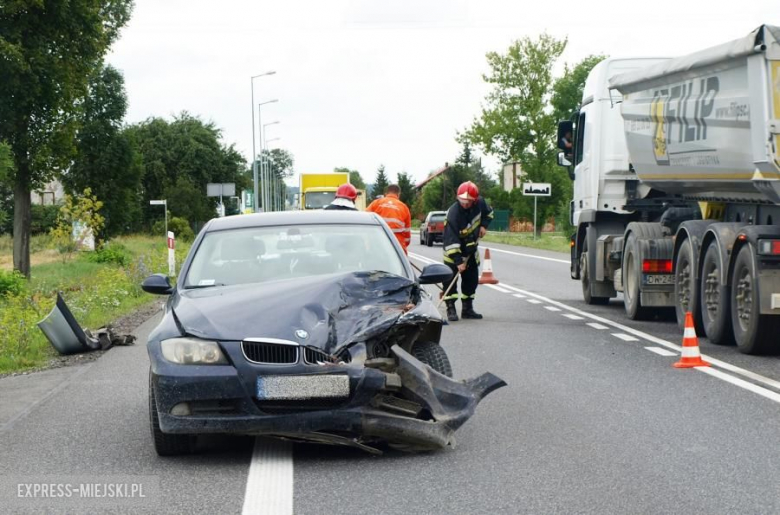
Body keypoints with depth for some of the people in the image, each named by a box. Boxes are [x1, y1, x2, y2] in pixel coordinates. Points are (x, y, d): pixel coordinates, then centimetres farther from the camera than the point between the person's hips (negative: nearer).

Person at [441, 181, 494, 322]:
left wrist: (484, 225, -6)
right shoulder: (453, 214, -32)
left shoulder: (479, 203, -14)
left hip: (471, 249, 6)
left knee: (472, 278, 10)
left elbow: (488, 213, 12)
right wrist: (458, 261, -37)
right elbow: (451, 242, -34)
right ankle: (451, 309, -7)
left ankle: (467, 309, 20)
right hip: (453, 251, -6)